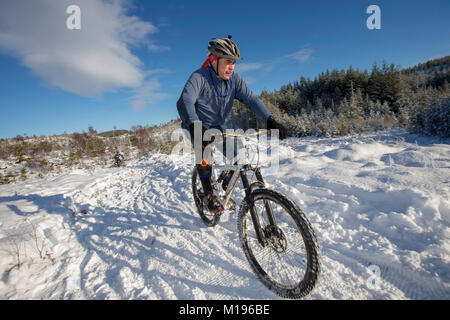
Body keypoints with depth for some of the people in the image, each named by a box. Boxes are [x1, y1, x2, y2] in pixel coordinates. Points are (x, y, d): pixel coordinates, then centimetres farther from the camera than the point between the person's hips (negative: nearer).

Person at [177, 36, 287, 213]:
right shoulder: (199, 77, -23)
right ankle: (208, 193, -9)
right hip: (197, 126, -4)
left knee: (234, 156, -9)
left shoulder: (234, 79, -8)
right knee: (204, 150, -30)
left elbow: (251, 98, -17)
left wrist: (270, 120, -32)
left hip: (218, 125, 4)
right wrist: (195, 126, -57)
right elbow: (185, 101, -38)